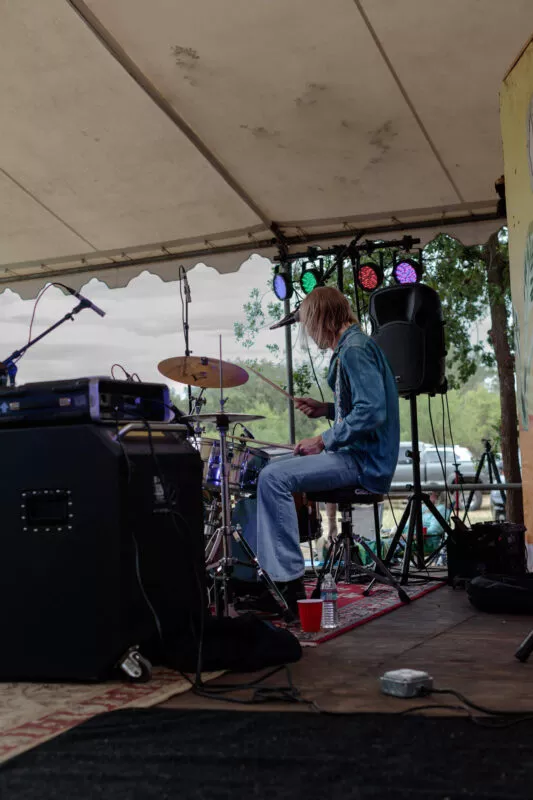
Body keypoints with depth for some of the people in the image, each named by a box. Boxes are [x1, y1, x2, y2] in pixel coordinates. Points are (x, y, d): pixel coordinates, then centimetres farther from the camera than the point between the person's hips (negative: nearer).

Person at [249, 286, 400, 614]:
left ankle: (290, 584, -21)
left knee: (274, 478, -23)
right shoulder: (350, 346, 17)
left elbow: (372, 412, -26)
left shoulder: (355, 349, -15)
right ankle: (264, 569, 15)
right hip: (356, 455, 11)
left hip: (363, 462, -11)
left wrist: (323, 441, -19)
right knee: (270, 472, 15)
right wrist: (327, 409, 12)